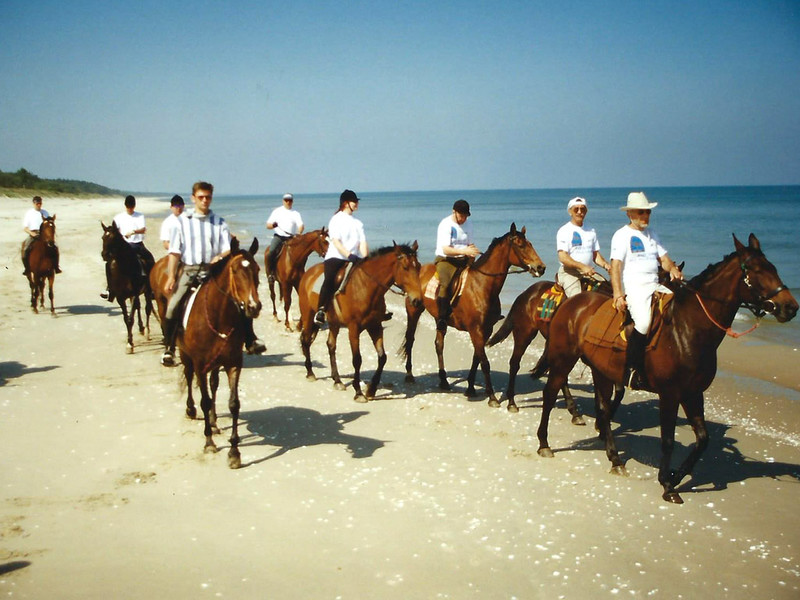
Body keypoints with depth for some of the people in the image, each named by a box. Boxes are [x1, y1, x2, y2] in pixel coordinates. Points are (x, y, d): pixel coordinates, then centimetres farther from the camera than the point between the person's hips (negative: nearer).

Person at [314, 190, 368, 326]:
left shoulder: (358, 223, 17)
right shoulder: (336, 219, 0)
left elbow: (362, 242, 7)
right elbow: (336, 241, -11)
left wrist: (364, 259, -11)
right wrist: (349, 255, -24)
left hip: (354, 259, 6)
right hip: (336, 257, -6)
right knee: (330, 280, -30)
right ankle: (321, 310, -27)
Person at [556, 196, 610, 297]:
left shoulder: (591, 231, 17)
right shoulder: (564, 231, -2)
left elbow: (596, 255, 19)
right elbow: (562, 257, -13)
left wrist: (605, 264, -4)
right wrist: (582, 266, -26)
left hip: (589, 272, 6)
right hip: (569, 272, -6)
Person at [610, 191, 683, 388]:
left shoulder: (651, 234, 21)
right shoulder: (622, 235, 0)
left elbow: (663, 257, 19)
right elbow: (616, 265, -11)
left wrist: (672, 269, -6)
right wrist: (618, 294, -24)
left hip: (655, 287, 7)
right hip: (633, 288, -7)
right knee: (644, 321, -32)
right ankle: (632, 368, -21)